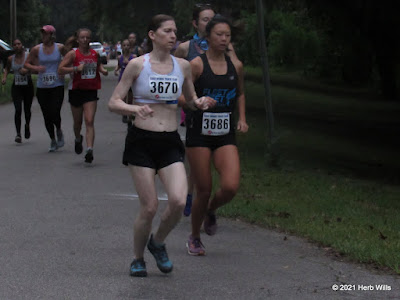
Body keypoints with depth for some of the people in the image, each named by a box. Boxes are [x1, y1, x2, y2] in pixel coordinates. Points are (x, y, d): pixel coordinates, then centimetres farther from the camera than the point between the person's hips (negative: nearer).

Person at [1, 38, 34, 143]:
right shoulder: (11, 59, 2)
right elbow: (7, 68, 21)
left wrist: (27, 70, -26)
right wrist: (4, 77, 3)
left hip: (28, 86, -1)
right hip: (16, 87, 1)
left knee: (27, 110, 9)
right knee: (18, 109, -15)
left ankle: (27, 125, 41)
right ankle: (18, 134, -13)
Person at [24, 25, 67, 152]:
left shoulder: (60, 48, -2)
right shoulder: (37, 49, -1)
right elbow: (26, 63, 7)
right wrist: (35, 68, -13)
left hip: (57, 86, -2)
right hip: (42, 87, 2)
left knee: (55, 114, -13)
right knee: (47, 116, 6)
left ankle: (59, 131, 20)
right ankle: (53, 140, 25)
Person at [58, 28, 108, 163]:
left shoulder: (95, 54, 5)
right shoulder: (73, 54, -6)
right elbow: (60, 70, -11)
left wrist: (103, 70, 4)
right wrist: (76, 68, -22)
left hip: (91, 91, 1)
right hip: (76, 90, -1)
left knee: (89, 121, -13)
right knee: (78, 122, 14)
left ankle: (89, 150, -20)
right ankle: (78, 139, 46)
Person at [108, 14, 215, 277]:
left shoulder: (183, 66, 7)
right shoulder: (138, 65, -3)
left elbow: (191, 100, 21)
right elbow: (113, 102, -3)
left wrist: (200, 103, -2)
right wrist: (135, 109, -23)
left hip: (170, 142, 3)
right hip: (142, 141, -3)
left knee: (178, 201, -16)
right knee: (150, 207, -6)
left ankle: (158, 243, 14)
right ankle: (138, 259, 19)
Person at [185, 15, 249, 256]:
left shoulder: (236, 66, 7)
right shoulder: (197, 64, -6)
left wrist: (242, 118, 12)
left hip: (226, 135, 3)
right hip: (200, 134, -3)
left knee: (231, 187, -15)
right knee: (204, 191, 0)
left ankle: (211, 211, 21)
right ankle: (194, 238, 24)